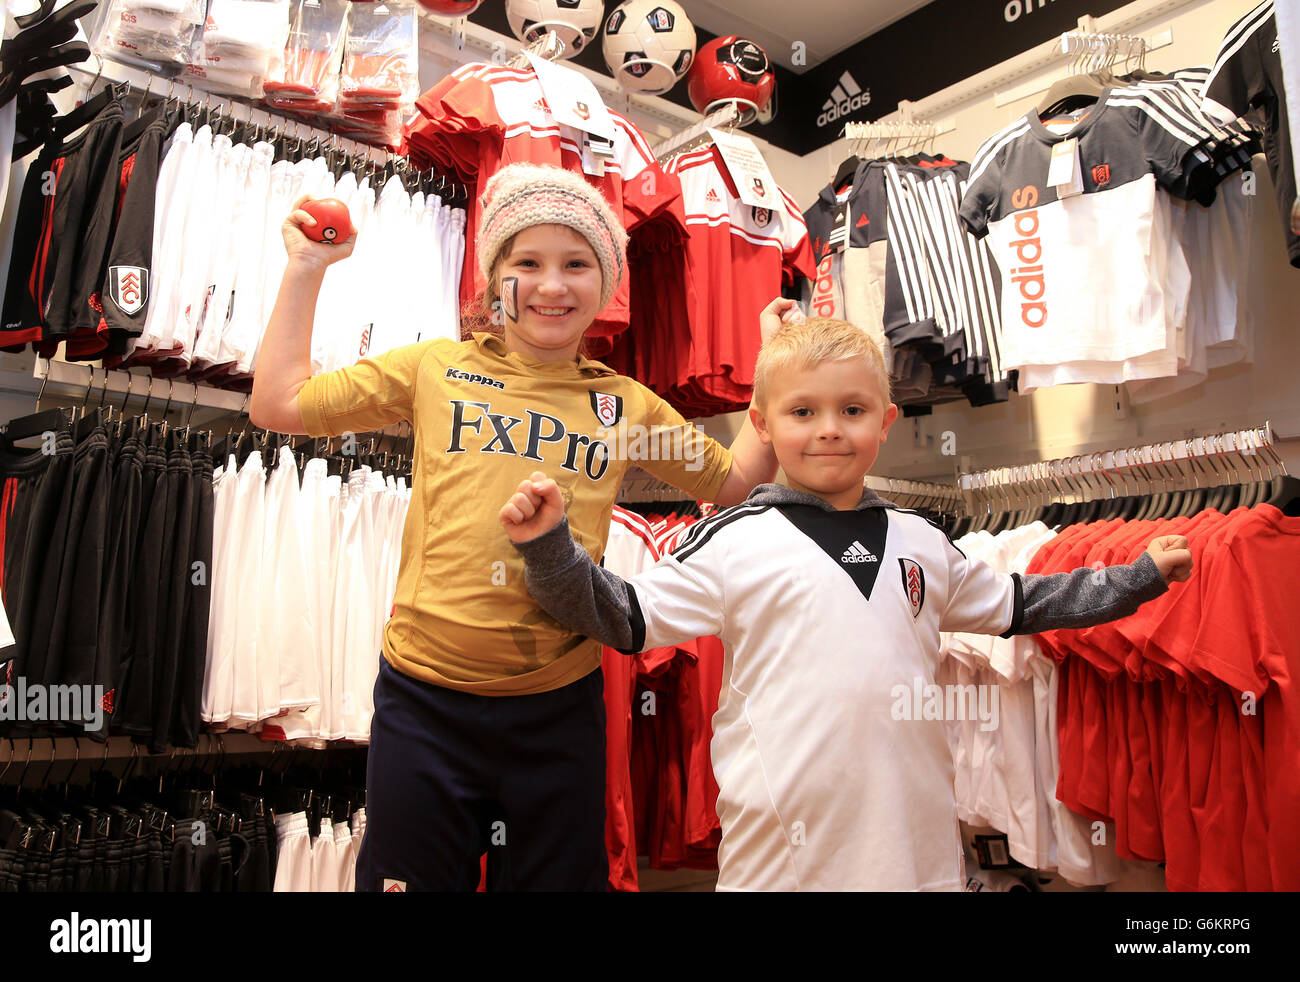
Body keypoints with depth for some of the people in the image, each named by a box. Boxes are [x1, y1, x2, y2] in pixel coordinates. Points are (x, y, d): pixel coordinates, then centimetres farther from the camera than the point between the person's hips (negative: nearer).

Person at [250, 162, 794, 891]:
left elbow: (733, 483, 14)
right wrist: (307, 269, 5)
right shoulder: (438, 368, 3)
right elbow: (280, 403, 6)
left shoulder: (626, 406, 6)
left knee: (557, 877, 15)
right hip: (426, 699, -1)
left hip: (559, 710, 1)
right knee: (415, 879, 13)